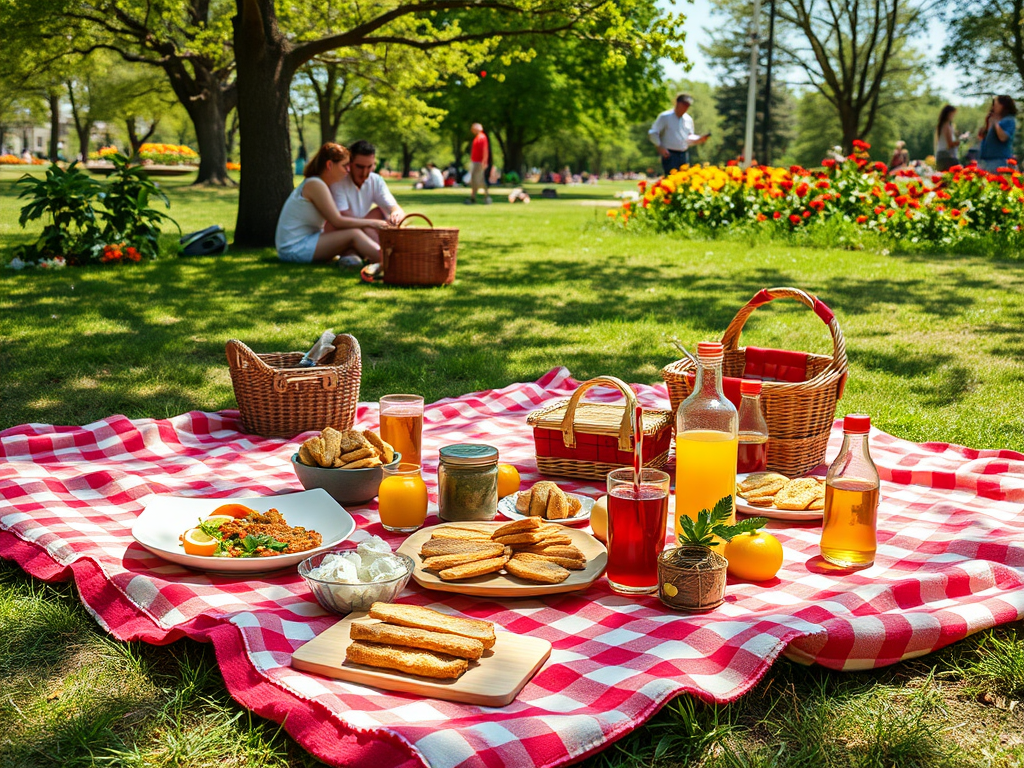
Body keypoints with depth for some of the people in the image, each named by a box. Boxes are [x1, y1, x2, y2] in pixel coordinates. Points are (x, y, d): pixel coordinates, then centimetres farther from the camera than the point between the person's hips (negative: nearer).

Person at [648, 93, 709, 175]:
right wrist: (659, 146, -16)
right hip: (669, 154, -6)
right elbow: (652, 133, -3)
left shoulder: (688, 119, 13)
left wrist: (699, 139, -2)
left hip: (684, 155, 6)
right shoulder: (665, 117, -3)